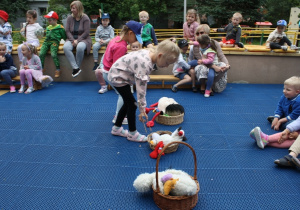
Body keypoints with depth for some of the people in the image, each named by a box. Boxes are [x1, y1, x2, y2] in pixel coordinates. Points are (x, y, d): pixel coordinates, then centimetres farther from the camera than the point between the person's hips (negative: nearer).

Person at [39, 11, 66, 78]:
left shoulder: (60, 27, 6)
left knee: (53, 54, -28)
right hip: (47, 42, 6)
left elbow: (64, 37, 8)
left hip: (54, 42, -6)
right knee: (41, 54, -16)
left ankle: (58, 69, -17)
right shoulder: (48, 27, 26)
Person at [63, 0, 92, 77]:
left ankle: (76, 67, -22)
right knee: (66, 47, -30)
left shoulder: (85, 18, -3)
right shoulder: (69, 18, 9)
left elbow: (86, 32, -8)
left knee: (80, 47, -39)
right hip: (72, 39, 4)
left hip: (83, 39, -3)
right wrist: (73, 40, -12)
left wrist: (77, 40, -16)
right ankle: (76, 68, -32)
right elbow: (67, 31, 4)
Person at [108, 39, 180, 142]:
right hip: (117, 77, -9)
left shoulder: (150, 54, -5)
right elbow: (141, 87, -31)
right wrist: (142, 109, -24)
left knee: (128, 103, 15)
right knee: (132, 104, -5)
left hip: (117, 75, 9)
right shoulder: (144, 63, -33)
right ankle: (132, 134, 9)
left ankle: (116, 128, 29)